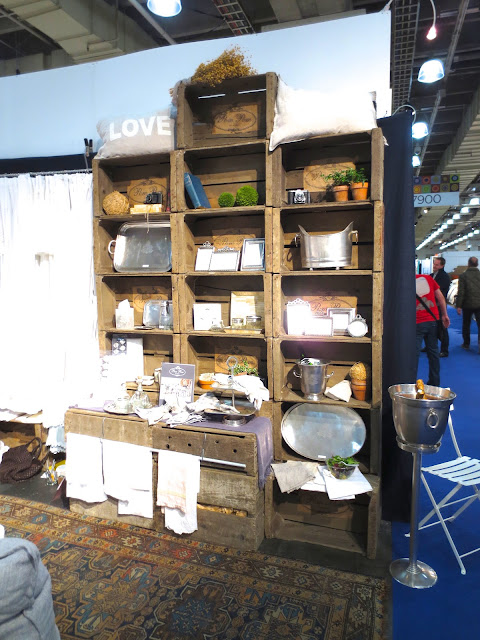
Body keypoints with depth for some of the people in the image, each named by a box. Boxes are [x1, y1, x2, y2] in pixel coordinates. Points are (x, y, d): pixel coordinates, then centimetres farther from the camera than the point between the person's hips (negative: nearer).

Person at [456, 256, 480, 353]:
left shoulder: (463, 276, -8)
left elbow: (461, 292, -11)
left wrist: (458, 306, -7)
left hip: (467, 304, -1)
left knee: (466, 325, 14)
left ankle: (466, 344, 23)